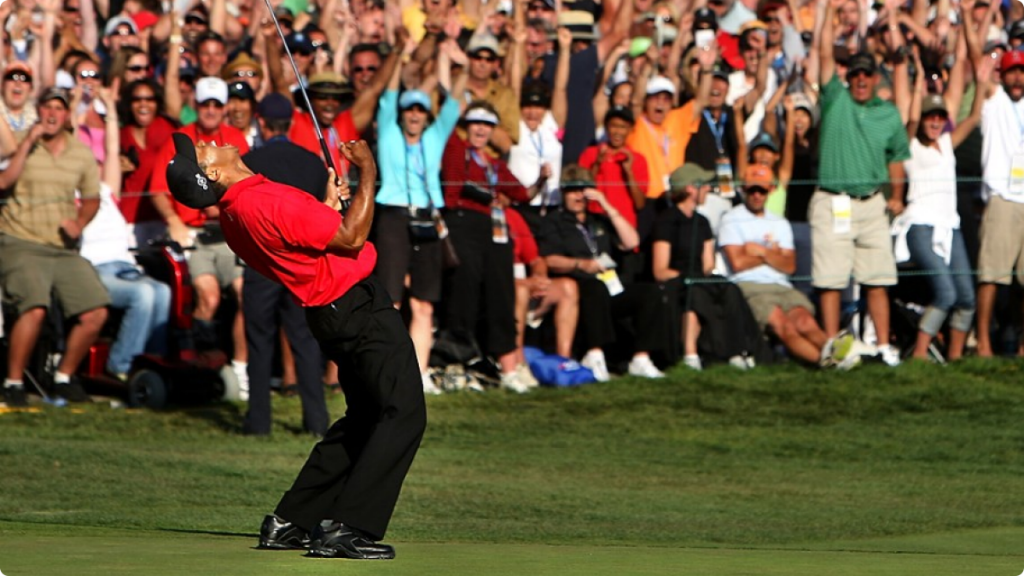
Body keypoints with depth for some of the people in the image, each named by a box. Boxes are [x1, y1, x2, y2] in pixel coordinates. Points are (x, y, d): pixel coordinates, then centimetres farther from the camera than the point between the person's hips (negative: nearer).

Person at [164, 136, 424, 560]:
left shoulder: (233, 215, 6)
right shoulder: (268, 203, -23)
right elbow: (351, 239, -18)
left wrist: (329, 201, 22)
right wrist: (368, 172, -10)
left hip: (331, 313, 10)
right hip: (359, 309, -10)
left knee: (365, 418, 21)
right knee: (403, 414, -11)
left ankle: (288, 523, 21)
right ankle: (343, 529, -17)